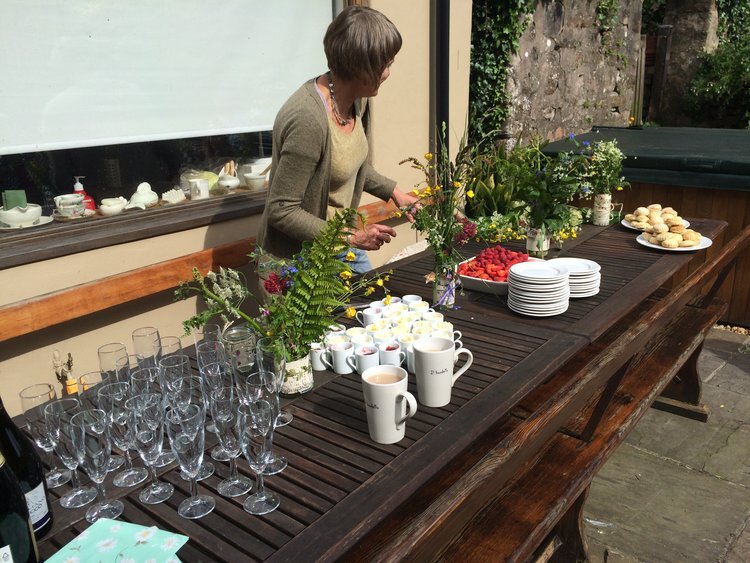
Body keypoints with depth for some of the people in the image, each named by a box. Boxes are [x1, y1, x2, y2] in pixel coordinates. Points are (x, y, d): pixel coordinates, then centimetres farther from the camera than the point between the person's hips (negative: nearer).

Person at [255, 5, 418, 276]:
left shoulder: (356, 98, -4)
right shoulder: (308, 119, -30)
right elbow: (281, 211, -25)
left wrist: (393, 192, 7)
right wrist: (351, 238, -22)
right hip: (298, 257, -8)